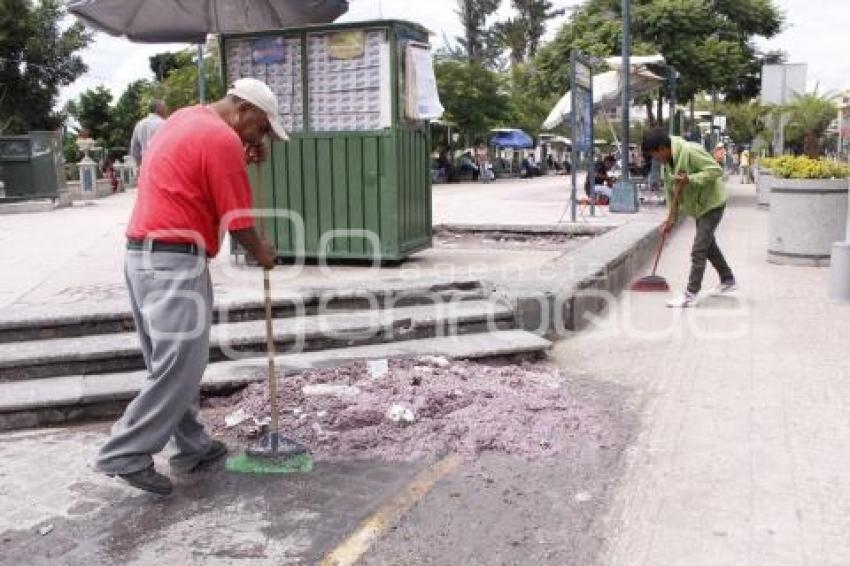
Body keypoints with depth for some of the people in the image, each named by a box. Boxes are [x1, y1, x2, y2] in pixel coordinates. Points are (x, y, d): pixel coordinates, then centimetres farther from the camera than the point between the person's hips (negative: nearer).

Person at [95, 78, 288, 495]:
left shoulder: (186, 120, 18)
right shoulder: (222, 138, -12)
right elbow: (236, 218, -11)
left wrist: (243, 159, 18)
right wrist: (260, 252, 8)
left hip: (145, 255, 11)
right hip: (175, 262, -11)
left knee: (173, 362, 13)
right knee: (179, 367, -6)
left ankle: (191, 447, 22)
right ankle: (126, 455, -2)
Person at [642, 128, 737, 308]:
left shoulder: (690, 151, -26)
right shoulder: (667, 162, 1)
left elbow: (716, 170, -26)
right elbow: (671, 190, 7)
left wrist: (690, 179, -32)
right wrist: (671, 218, 3)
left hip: (712, 203, -10)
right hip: (699, 206, 10)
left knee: (698, 250, -12)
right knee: (709, 245, 22)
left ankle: (690, 295, -9)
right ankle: (728, 281, 40)